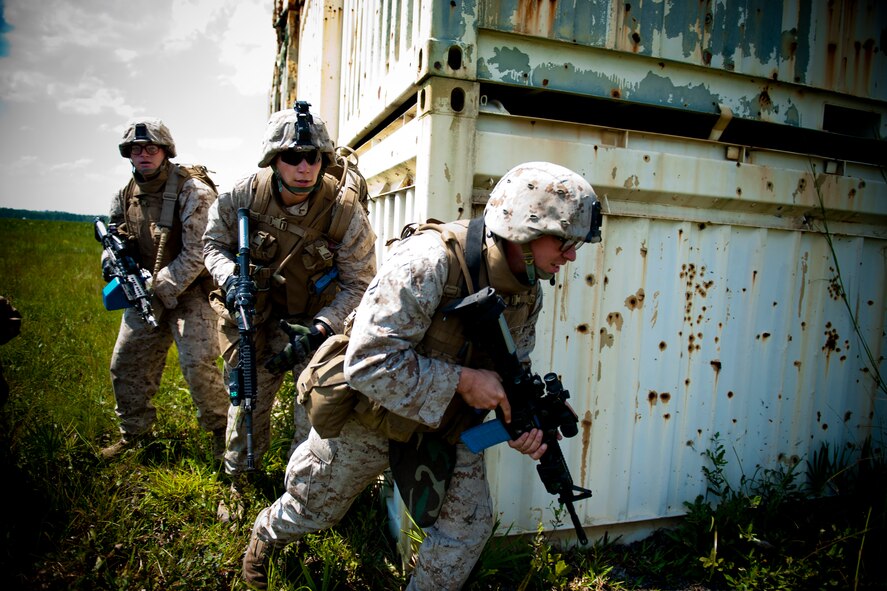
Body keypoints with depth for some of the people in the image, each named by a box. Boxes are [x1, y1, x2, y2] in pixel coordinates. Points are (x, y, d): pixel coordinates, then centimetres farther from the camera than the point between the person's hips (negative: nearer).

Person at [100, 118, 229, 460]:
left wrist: (160, 289, -22)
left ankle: (221, 429, 6)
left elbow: (197, 253, -20)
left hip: (189, 293, -7)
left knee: (198, 364, -15)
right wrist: (110, 260, -5)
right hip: (144, 295, 7)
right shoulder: (124, 197, 7)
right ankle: (134, 432, 32)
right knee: (125, 364, 12)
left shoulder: (193, 192, -15)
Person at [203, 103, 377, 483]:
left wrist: (319, 331, -27)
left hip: (316, 319, -2)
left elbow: (358, 284, -16)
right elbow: (214, 242, 0)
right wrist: (230, 277, -22)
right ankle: (237, 483, 39)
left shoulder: (345, 211, -24)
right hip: (258, 314, 2)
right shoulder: (246, 194, -17)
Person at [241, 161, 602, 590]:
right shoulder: (430, 261, -35)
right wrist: (463, 380, -35)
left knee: (469, 526, 5)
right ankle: (267, 534, 55)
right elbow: (369, 363, -37)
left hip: (446, 427, 5)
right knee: (313, 510, 19)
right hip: (368, 418, -5)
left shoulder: (528, 292, -9)